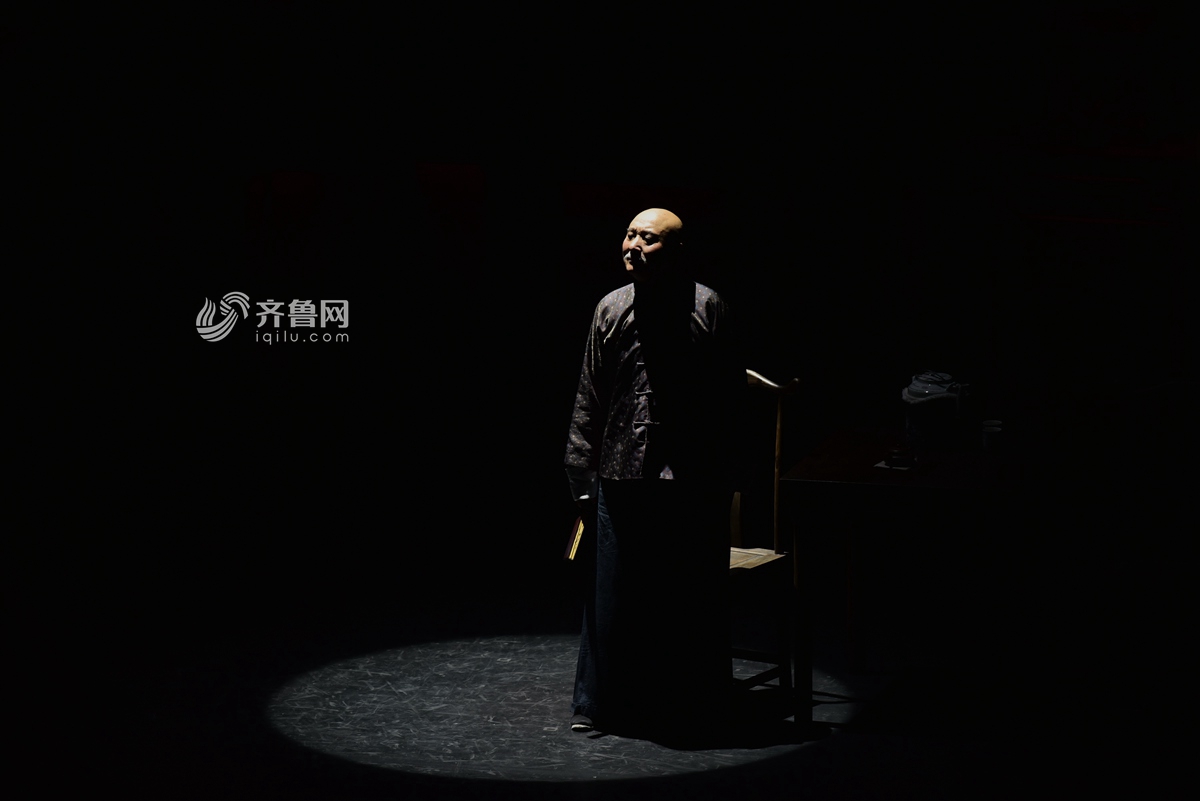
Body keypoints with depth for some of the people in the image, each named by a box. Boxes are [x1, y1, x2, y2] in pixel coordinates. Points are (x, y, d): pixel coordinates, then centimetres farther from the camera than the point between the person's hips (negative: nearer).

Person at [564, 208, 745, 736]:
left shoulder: (707, 308, -2)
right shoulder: (611, 310, 6)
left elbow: (731, 391, 0)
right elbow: (589, 401, 8)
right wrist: (582, 478, 4)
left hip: (693, 479, -2)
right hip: (622, 475, 2)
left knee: (692, 594, 6)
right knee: (614, 594, 7)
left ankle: (689, 705, 21)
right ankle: (601, 704, 20)